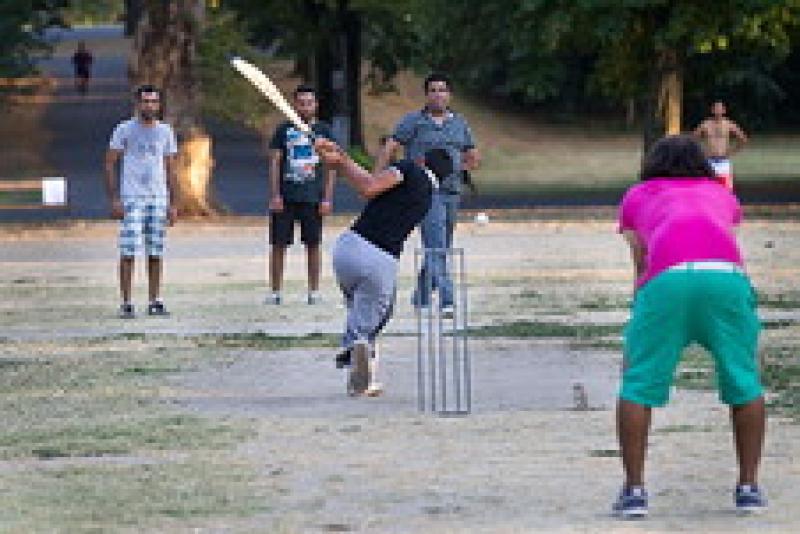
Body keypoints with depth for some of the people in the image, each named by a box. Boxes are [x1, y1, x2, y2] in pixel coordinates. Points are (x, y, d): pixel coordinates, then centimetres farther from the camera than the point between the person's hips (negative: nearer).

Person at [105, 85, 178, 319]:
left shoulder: (165, 132, 11)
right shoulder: (125, 129, 0)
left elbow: (170, 170, 15)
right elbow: (110, 164, 0)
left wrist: (173, 204, 9)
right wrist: (114, 199, -9)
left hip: (158, 198, 4)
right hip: (131, 198, -4)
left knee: (155, 253, 5)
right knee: (128, 252, -8)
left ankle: (155, 302, 11)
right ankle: (126, 303, -6)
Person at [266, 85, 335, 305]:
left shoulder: (324, 130, 5)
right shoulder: (284, 129, 4)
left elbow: (331, 167, 6)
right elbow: (275, 162, 4)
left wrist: (327, 198, -2)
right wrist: (275, 195, -5)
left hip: (313, 198, 0)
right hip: (285, 197, 0)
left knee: (313, 244, 4)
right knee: (278, 244, 0)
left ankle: (314, 291, 12)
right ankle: (275, 291, 7)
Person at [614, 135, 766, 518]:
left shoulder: (637, 198, 32)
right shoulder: (721, 195, 36)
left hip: (668, 277, -1)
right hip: (727, 272, 1)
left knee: (638, 385, 10)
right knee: (745, 382, 16)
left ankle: (634, 490, 6)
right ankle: (749, 487, 17)